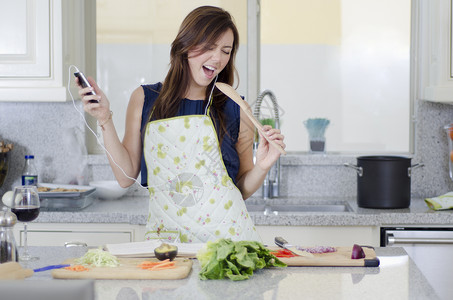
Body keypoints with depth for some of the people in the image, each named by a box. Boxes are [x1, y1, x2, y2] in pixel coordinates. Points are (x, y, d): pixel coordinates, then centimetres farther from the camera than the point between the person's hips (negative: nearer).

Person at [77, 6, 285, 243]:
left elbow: (242, 190, 12)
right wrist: (105, 120, 3)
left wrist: (262, 167, -6)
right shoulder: (145, 99, 10)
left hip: (226, 235, 0)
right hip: (165, 235, 1)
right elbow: (126, 177, 8)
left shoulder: (236, 110, 7)